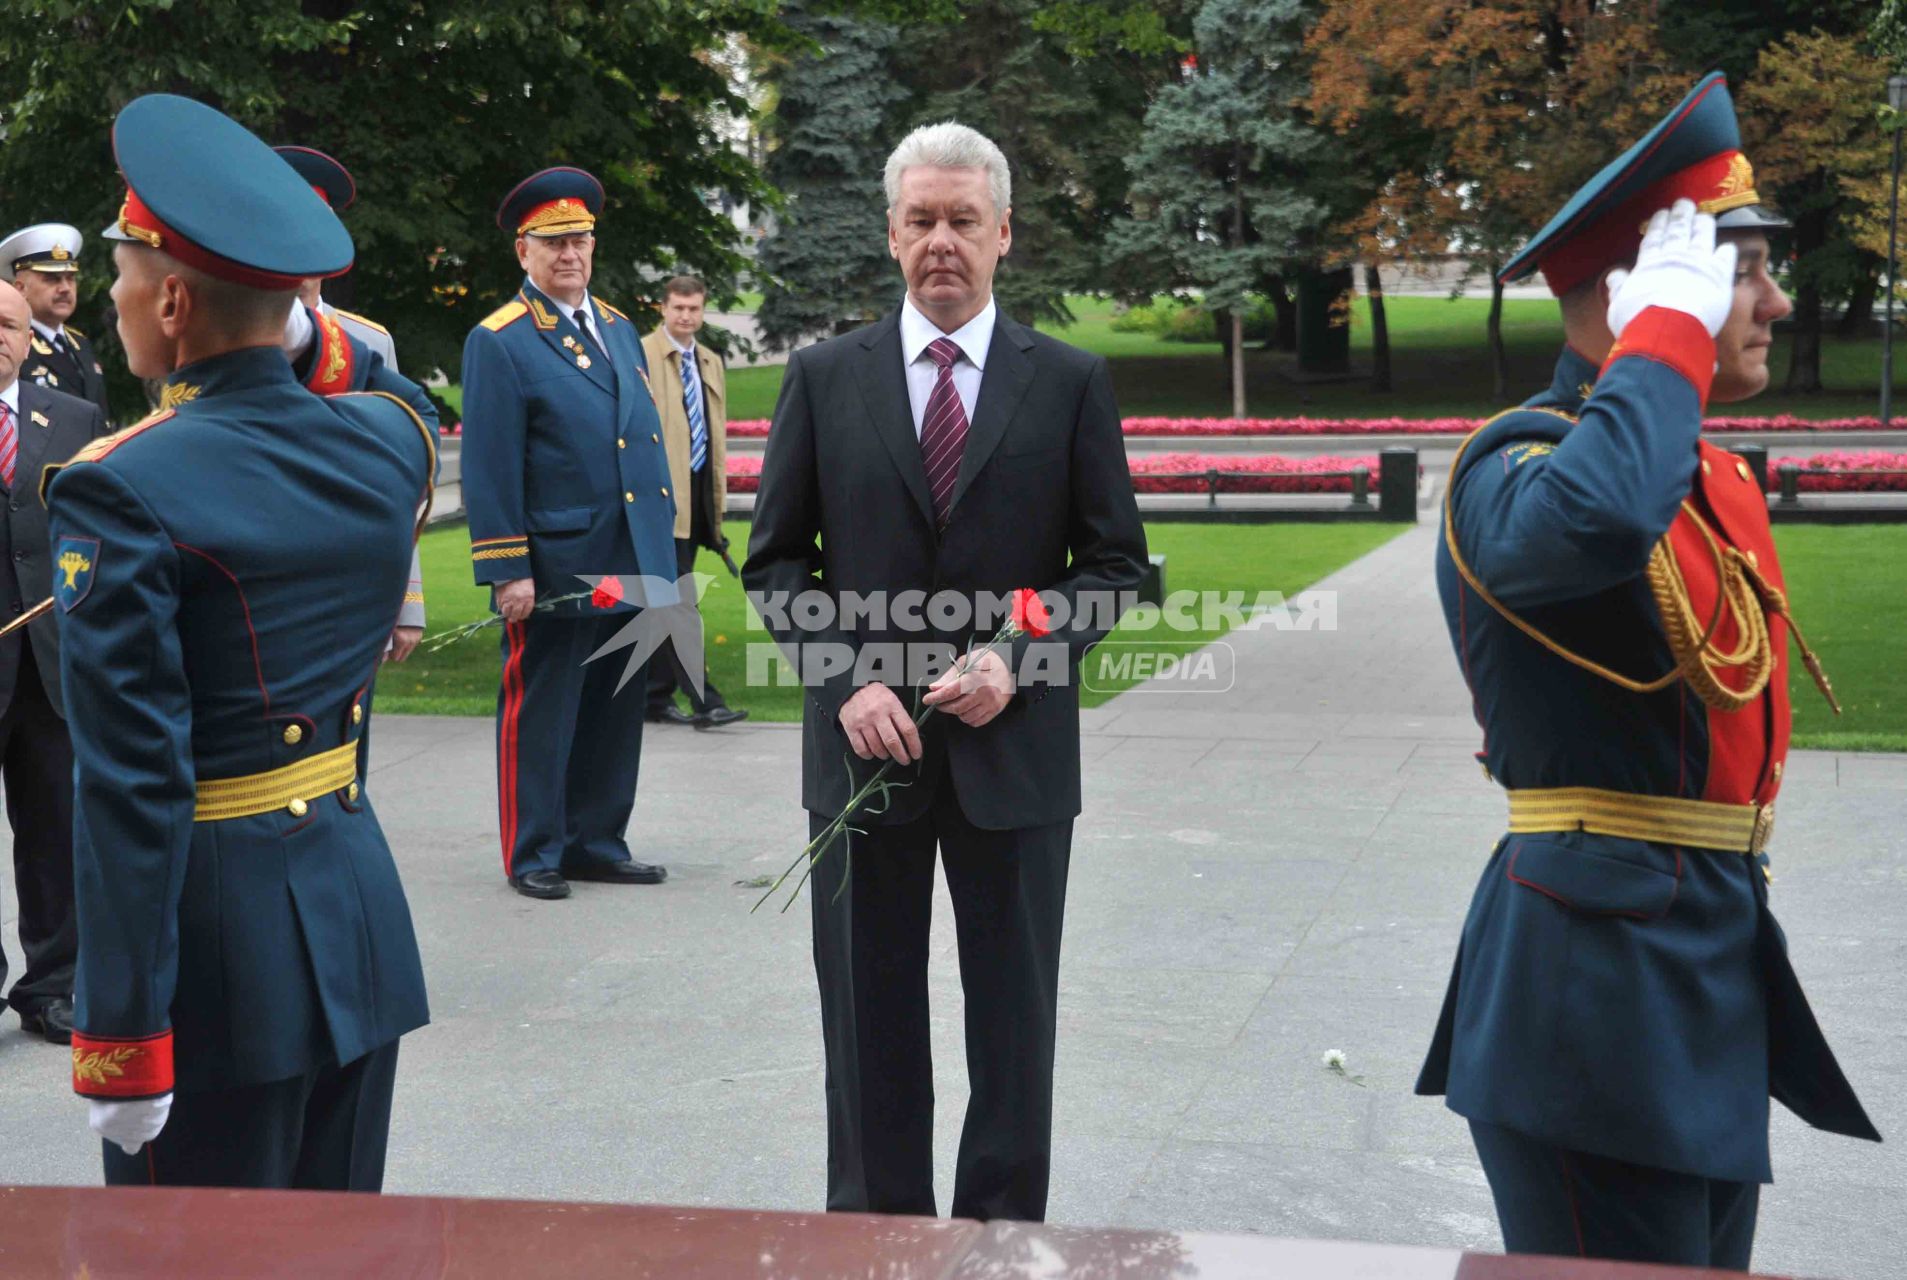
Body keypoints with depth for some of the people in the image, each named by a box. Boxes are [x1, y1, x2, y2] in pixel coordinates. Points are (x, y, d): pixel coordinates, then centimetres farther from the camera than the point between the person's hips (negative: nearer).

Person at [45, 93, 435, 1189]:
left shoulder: (122, 492, -17)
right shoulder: (394, 442, -1)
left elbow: (133, 789, -19)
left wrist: (120, 1036, -14)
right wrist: (306, 332, 20)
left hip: (215, 942, -6)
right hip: (360, 907, 6)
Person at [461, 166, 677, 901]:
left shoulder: (620, 329, 15)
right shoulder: (498, 342, -6)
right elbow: (489, 468, -10)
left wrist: (660, 547, 14)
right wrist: (507, 570, -15)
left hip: (628, 566, 7)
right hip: (553, 572, -7)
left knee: (613, 713, 13)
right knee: (539, 712, 3)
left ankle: (596, 843, 24)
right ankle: (534, 854, 14)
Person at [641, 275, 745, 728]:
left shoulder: (711, 363, 18)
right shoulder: (640, 357, -5)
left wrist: (718, 498, 19)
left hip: (697, 493, 7)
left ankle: (657, 696, 18)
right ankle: (703, 700, -12)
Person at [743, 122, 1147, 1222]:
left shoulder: (1071, 382, 0)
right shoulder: (825, 377, 3)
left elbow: (1116, 562, 2)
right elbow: (776, 562, 4)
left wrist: (1020, 665, -13)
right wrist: (845, 680, -10)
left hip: (1014, 748, 0)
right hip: (865, 745, 1)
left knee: (1013, 1015, 10)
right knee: (870, 1013, 11)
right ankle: (874, 1226, 26)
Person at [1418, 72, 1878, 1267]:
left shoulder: (1719, 477, 13)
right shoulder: (1519, 460, -16)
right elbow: (1594, 521, -43)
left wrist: (1736, 924, 21)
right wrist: (1672, 328, -27)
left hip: (1720, 959, 9)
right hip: (1597, 973, -9)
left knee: (1706, 1260, 18)